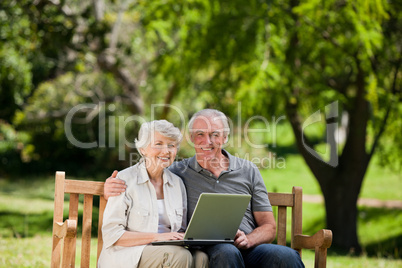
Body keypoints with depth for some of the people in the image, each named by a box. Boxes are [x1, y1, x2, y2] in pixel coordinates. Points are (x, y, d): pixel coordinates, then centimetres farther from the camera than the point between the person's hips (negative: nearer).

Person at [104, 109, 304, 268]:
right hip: (205, 251, -1)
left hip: (248, 250, 1)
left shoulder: (248, 171, 18)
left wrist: (248, 240, -9)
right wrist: (112, 189, -5)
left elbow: (269, 227, 15)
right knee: (226, 251, -40)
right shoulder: (178, 172, 15)